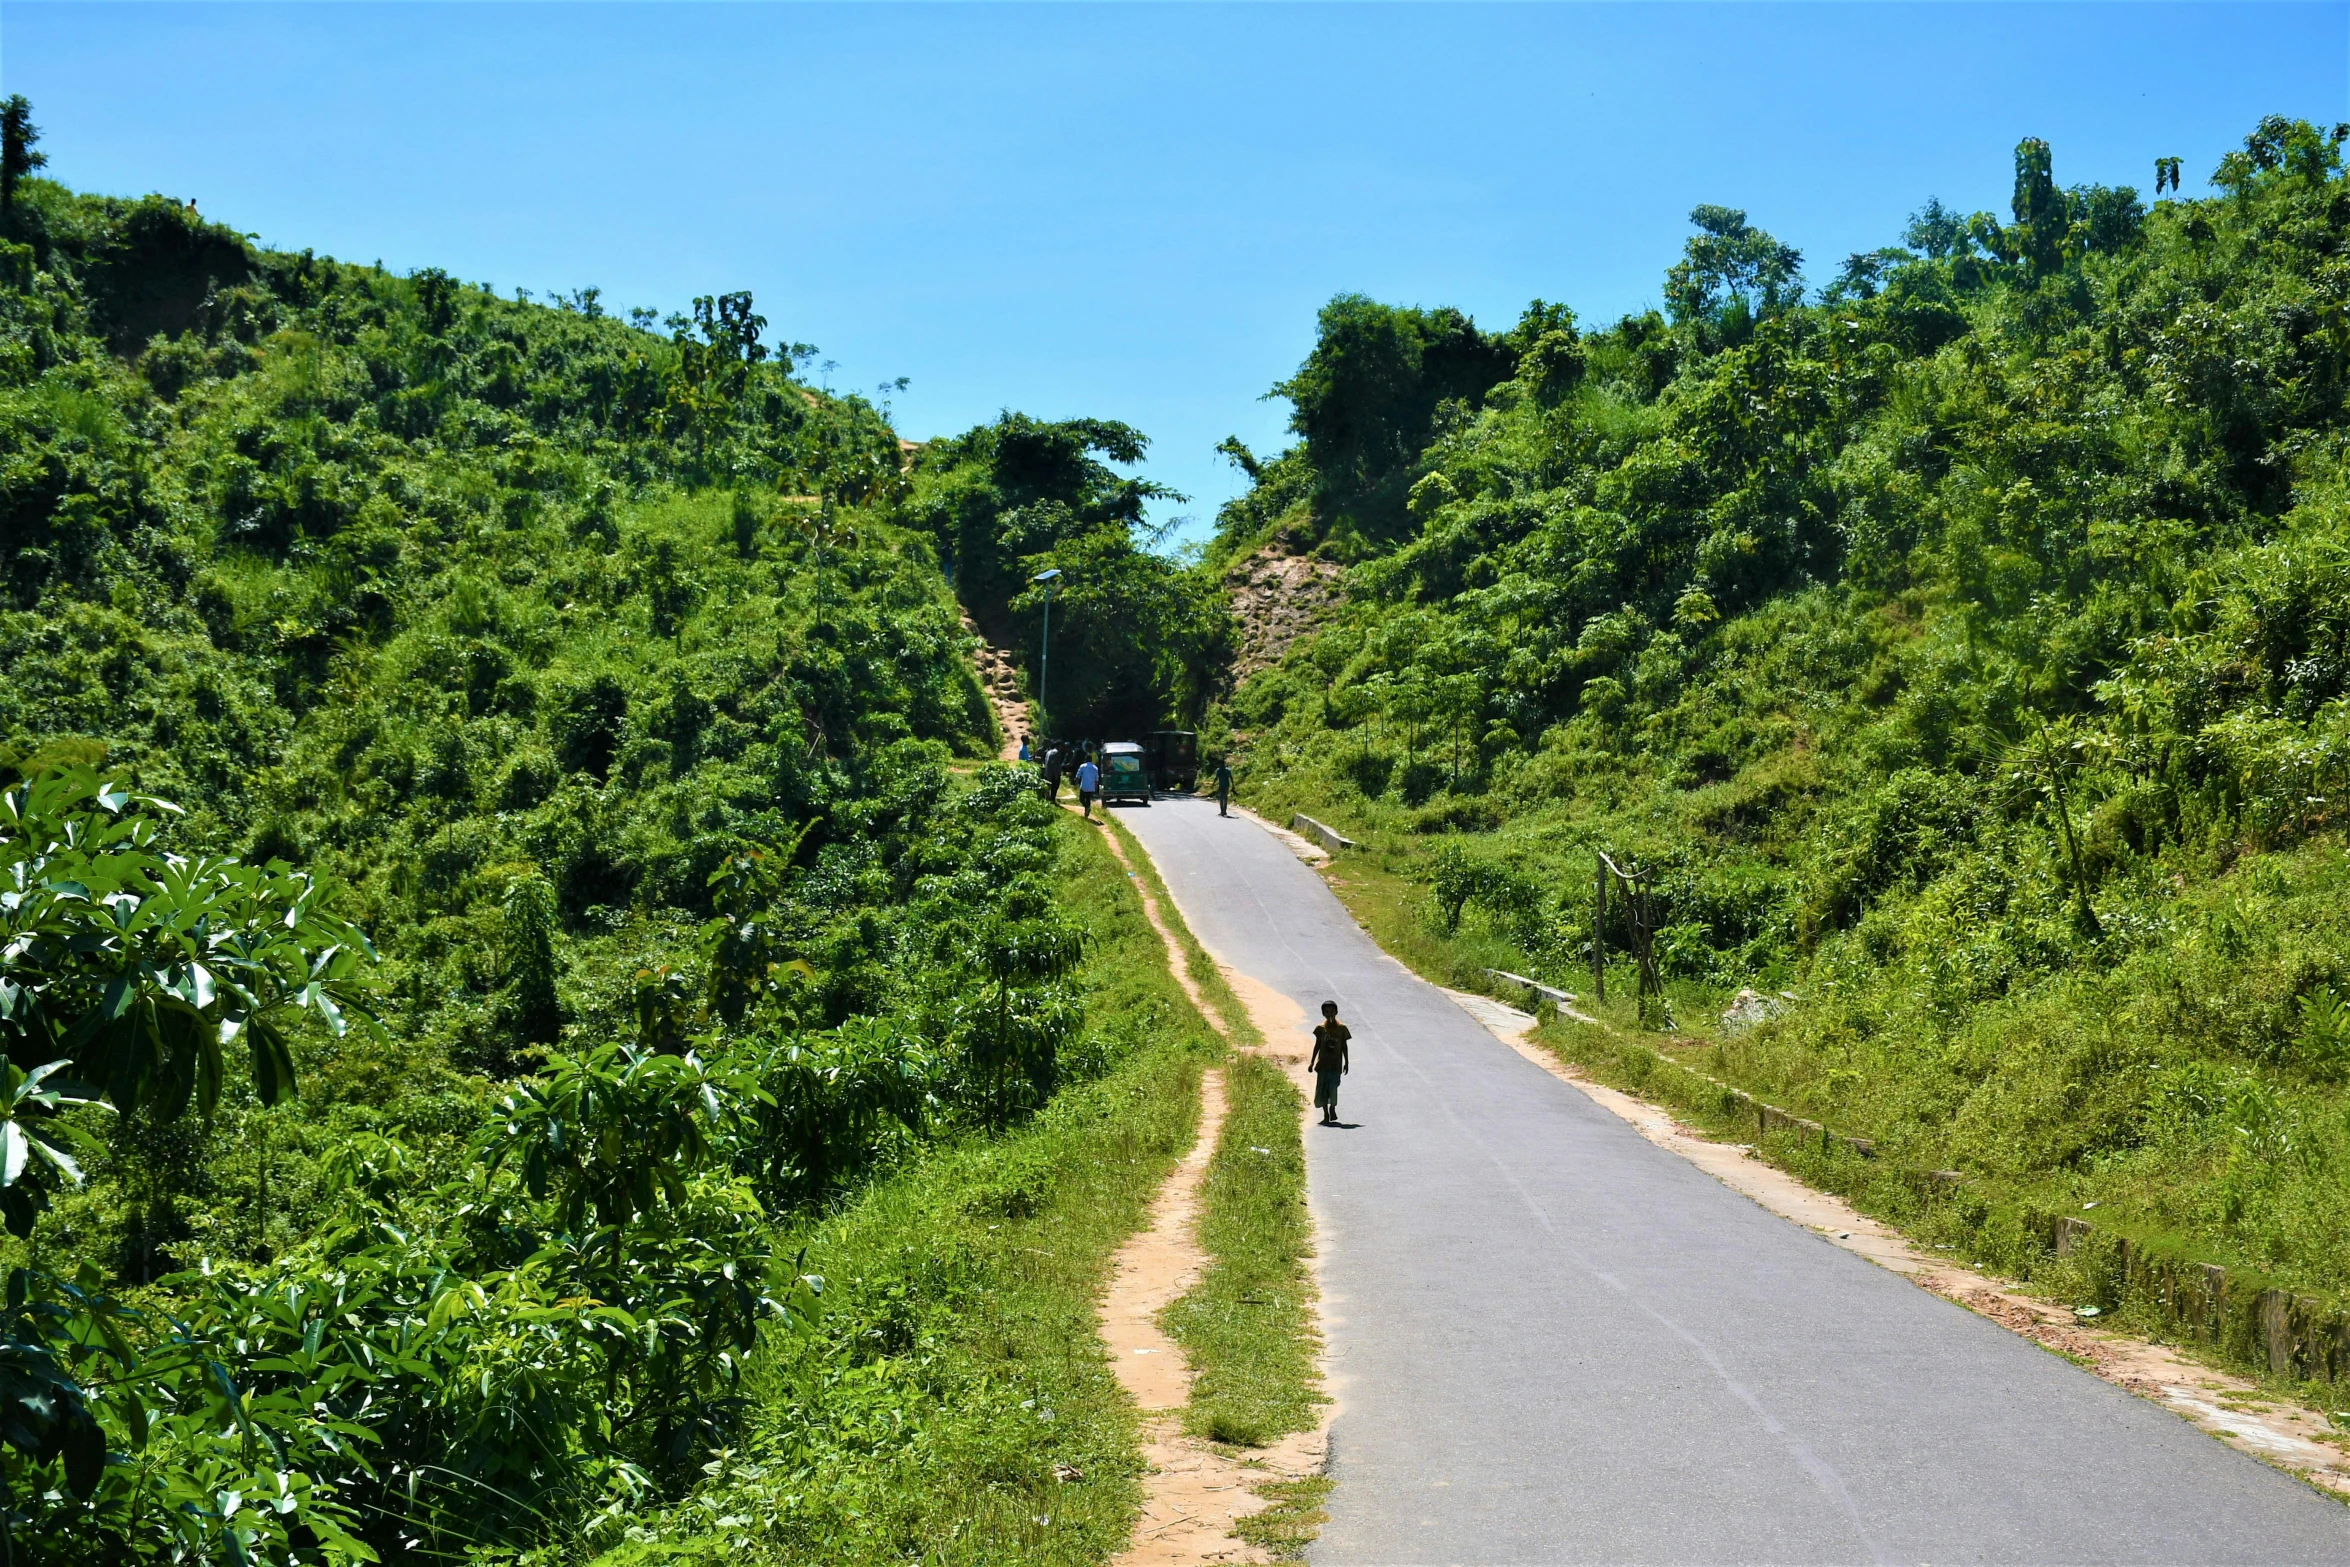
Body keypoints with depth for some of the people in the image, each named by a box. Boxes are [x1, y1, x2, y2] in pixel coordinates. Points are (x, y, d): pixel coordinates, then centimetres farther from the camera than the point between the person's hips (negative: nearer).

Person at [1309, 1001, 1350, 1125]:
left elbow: (1344, 1046, 6)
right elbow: (1317, 1045, 9)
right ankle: (1326, 1114, 11)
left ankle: (1332, 1109, 17)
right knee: (1322, 1089, 0)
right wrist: (1312, 1061, 5)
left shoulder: (1341, 1028, 1)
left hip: (1336, 1064, -2)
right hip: (1322, 1064, 2)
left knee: (1333, 1087, -10)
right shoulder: (1320, 1028, 3)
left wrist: (1346, 1062, 4)